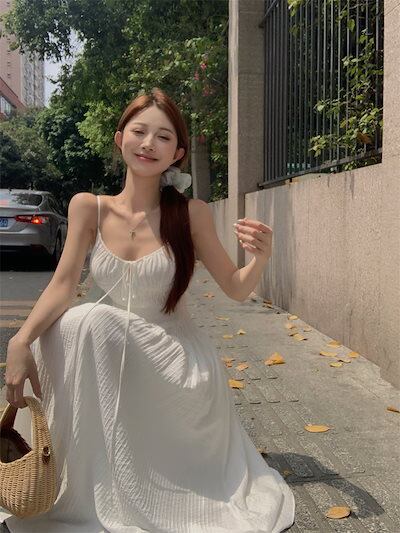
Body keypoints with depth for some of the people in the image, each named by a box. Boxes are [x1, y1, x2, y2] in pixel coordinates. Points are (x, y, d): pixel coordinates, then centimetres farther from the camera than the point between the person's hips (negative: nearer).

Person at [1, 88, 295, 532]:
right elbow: (63, 284, -7)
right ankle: (85, 490, -7)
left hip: (176, 360, -2)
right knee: (83, 322, -29)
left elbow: (236, 290, -3)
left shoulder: (191, 213, -8)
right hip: (106, 355, 2)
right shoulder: (88, 208, -2)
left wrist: (260, 258, -25)